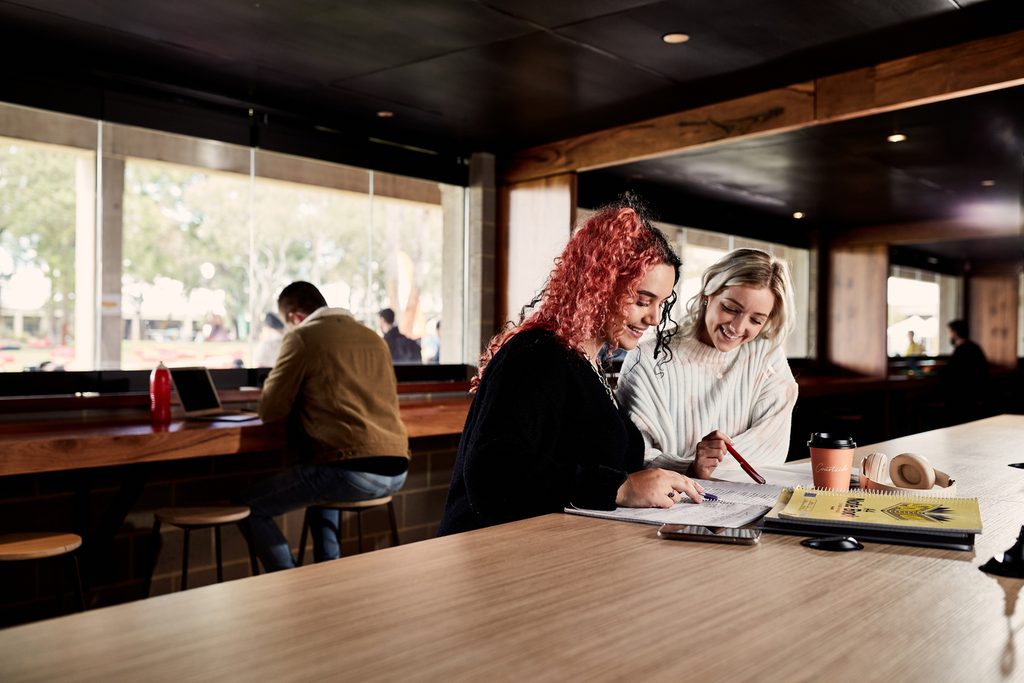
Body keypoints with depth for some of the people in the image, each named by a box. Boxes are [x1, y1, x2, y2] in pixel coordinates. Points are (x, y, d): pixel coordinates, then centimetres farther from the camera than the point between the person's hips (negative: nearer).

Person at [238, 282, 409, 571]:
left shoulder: (302, 337, -1)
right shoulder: (373, 338, 18)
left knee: (249, 509, 10)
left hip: (352, 469, -7)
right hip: (396, 471, 8)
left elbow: (270, 411, 0)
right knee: (321, 487, 38)